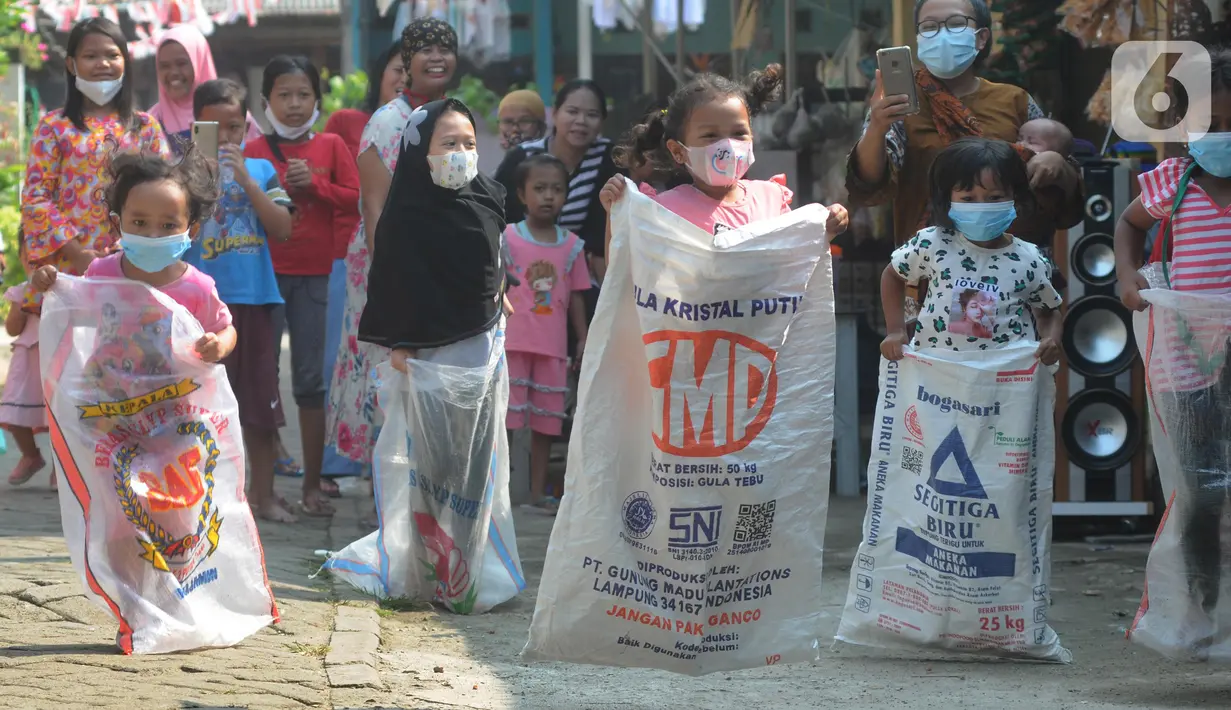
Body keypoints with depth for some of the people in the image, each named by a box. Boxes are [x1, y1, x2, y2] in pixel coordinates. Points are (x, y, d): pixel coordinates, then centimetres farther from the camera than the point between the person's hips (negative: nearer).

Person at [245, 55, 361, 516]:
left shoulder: (331, 146, 6)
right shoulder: (253, 151, 2)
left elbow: (356, 199, 0)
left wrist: (314, 184, -12)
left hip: (313, 274, 1)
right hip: (265, 271, -1)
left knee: (310, 379, 3)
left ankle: (313, 483, 8)